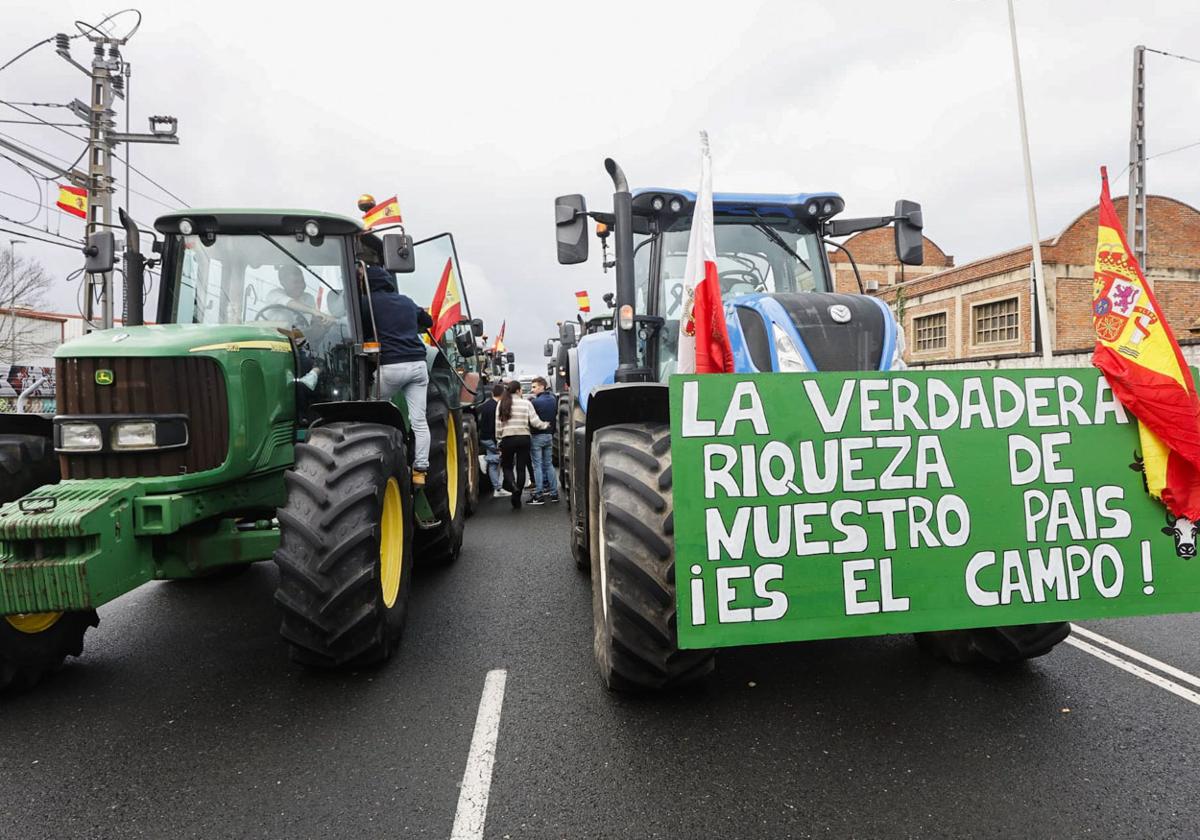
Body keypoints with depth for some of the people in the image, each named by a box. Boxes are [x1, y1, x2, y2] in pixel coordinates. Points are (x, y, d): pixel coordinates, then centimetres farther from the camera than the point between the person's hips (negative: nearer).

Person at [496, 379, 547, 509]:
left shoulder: (502, 404, 1)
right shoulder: (526, 403, -1)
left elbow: (498, 425, 1)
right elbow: (535, 422, -5)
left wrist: (499, 440, 10)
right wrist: (546, 425, 13)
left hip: (507, 439, 0)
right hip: (524, 438, 0)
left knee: (507, 466, 16)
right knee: (521, 468, 7)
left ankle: (513, 486, -14)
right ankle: (517, 500, 9)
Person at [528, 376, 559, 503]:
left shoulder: (534, 402, -16)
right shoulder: (553, 399, 7)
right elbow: (555, 417, 11)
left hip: (537, 436, -7)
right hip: (549, 435, 7)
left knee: (537, 466, -2)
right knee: (549, 464, 14)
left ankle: (539, 495, 0)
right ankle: (554, 492, 16)